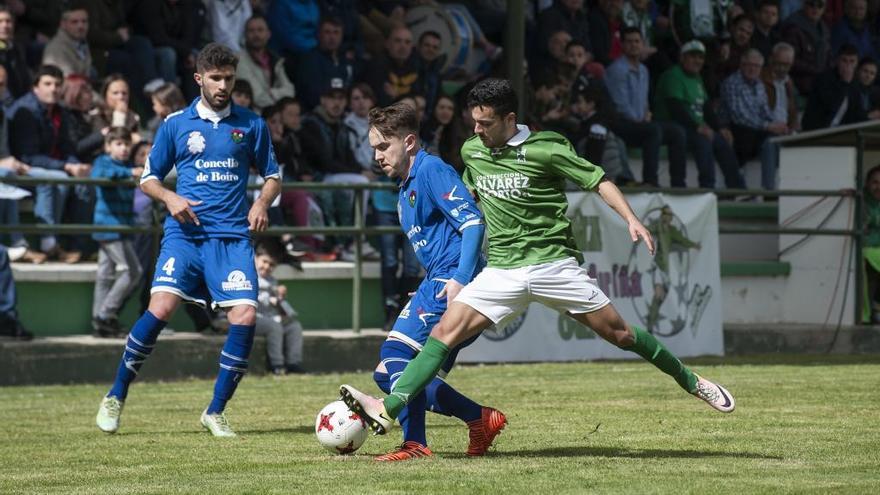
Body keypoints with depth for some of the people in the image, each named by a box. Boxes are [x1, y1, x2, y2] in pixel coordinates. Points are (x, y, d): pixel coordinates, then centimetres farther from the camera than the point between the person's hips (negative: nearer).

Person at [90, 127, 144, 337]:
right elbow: (100, 173, -30)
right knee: (132, 270, -10)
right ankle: (106, 314, -7)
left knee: (106, 276, 10)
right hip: (110, 226, -8)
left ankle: (99, 322, 13)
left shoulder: (127, 166, 17)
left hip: (120, 227, 8)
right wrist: (130, 172, -39)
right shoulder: (103, 162, -7)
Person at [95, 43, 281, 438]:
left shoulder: (251, 124, 10)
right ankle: (115, 398, -4)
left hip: (233, 237, 1)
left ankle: (216, 411, 1)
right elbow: (148, 178, 13)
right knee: (161, 306, -20)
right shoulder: (176, 124, 7)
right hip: (185, 232, -1)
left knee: (245, 315, -14)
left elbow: (272, 176, 18)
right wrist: (170, 198, -8)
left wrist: (262, 203, -3)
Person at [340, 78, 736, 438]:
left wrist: (631, 220, -20)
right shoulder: (472, 151, 8)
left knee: (617, 333, -2)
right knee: (445, 332, -13)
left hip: (554, 262, -4)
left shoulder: (545, 149, -9)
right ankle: (388, 409, -21)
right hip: (501, 271, 4)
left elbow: (597, 180, -5)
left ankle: (691, 381, 17)